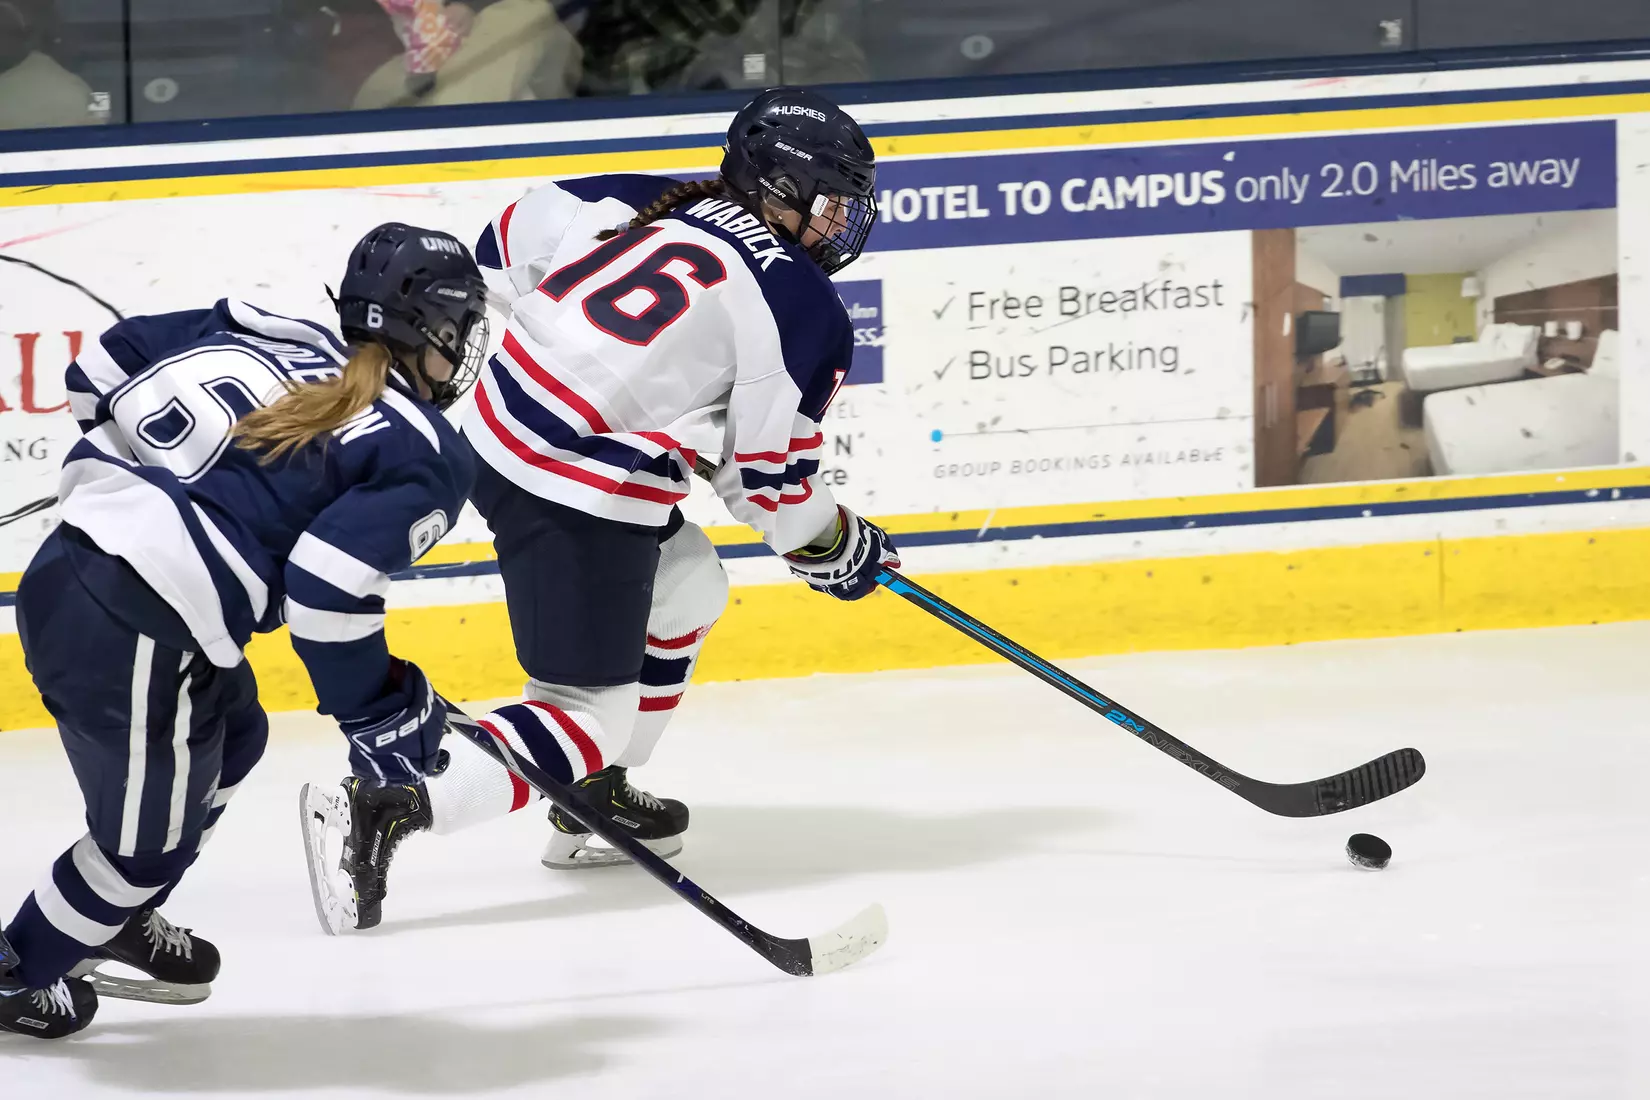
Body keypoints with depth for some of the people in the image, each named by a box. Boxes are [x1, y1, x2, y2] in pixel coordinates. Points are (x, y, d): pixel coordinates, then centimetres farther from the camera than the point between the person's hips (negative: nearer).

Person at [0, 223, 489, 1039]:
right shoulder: (427, 457, -5)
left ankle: (115, 921, 47)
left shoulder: (263, 334, 14)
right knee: (150, 834, 17)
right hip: (140, 634, -8)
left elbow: (104, 368, 16)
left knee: (228, 738, 32)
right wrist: (379, 715, -4)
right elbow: (327, 586, -17)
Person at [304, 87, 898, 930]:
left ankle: (596, 802, 32)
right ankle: (390, 811, -18)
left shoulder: (656, 203, 12)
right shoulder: (806, 311, -6)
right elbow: (770, 482, -3)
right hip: (582, 502, -9)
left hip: (495, 439, 9)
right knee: (592, 716, -1)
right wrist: (842, 550, 16)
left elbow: (512, 238, 18)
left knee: (688, 585, 28)